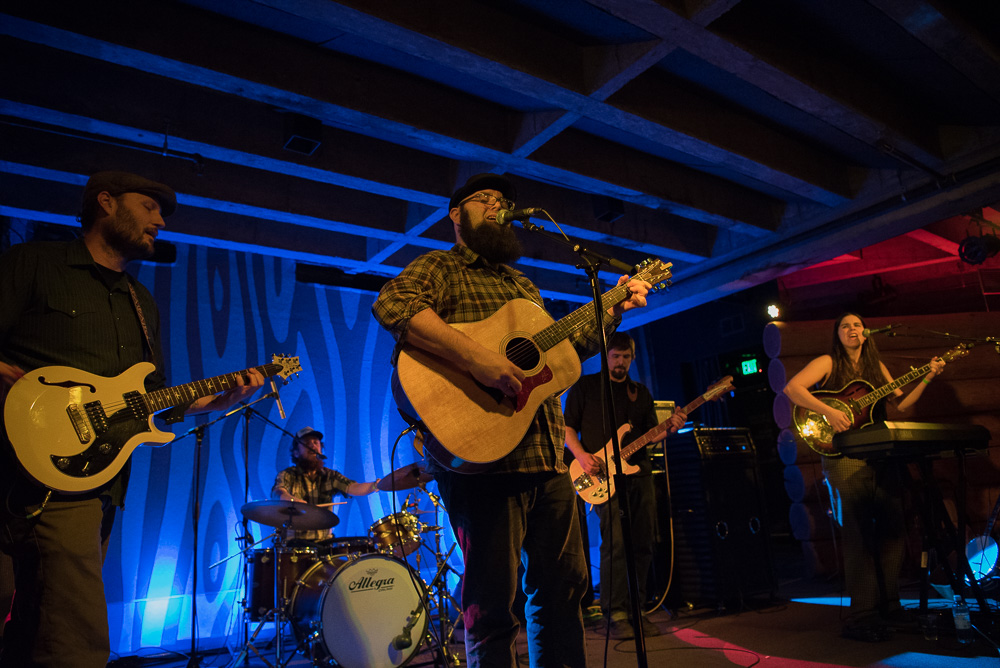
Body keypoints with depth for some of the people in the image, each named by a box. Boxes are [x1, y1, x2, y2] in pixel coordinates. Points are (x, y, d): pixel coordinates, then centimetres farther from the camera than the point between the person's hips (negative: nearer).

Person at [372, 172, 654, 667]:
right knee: (493, 603, 0)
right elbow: (392, 304, -21)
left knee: (563, 585, 15)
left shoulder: (521, 285, 25)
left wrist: (613, 310, 20)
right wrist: (474, 356, -31)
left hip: (547, 456, 8)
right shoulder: (440, 267, 1)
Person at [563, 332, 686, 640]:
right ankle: (615, 615, -5)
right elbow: (567, 426, 2)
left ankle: (635, 611, 17)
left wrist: (670, 427, -3)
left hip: (639, 474, 5)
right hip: (604, 476, -5)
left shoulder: (641, 392, 19)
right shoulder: (585, 386, 6)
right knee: (615, 542, -14)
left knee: (643, 544, 5)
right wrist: (581, 455, -14)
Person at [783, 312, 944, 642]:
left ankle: (888, 605, 19)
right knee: (859, 532, -9)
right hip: (844, 455, -6)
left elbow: (900, 404, 15)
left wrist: (928, 377, 7)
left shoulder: (876, 366, 18)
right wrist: (828, 411, -23)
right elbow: (791, 388, -15)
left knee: (893, 528, 5)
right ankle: (861, 617, -3)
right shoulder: (828, 363, 0)